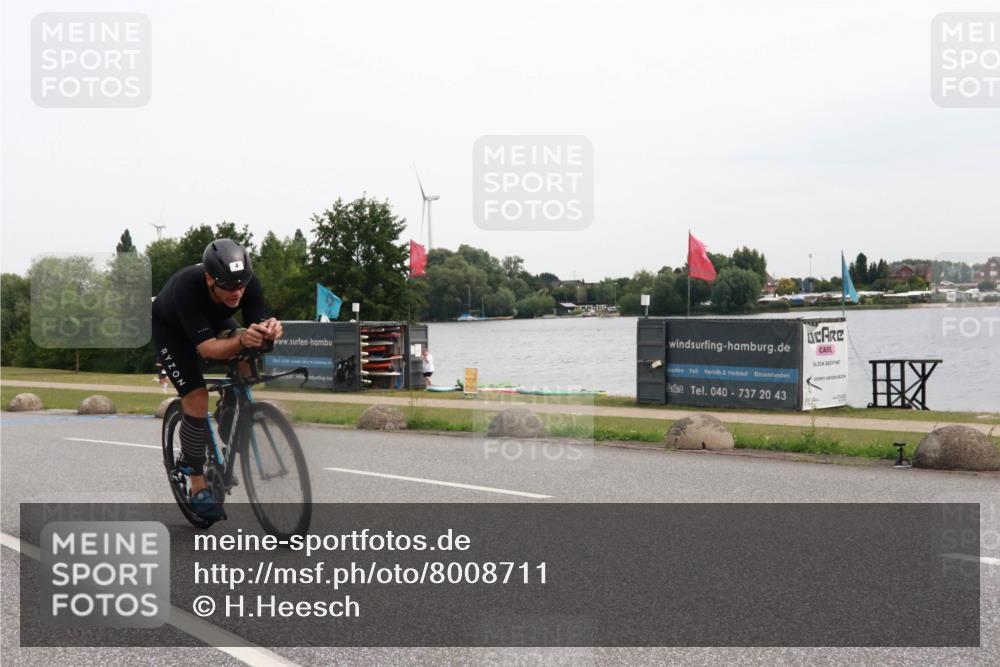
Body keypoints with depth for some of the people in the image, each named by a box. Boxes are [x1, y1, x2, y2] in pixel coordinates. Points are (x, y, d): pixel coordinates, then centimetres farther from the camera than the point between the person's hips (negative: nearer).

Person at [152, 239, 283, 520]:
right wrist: (241, 341, -64)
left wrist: (269, 330, -55)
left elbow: (256, 326, -31)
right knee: (197, 399, -17)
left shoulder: (249, 284, -31)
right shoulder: (187, 287, -42)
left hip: (215, 319, 5)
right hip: (170, 327, -5)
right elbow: (207, 348, -46)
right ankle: (198, 489, -6)